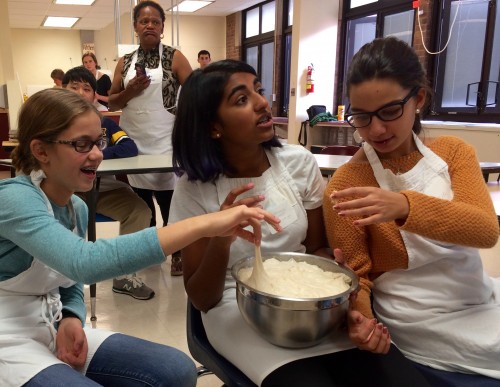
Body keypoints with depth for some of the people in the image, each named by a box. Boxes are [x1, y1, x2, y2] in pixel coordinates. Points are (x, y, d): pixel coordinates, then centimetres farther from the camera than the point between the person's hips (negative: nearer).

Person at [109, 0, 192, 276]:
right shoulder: (125, 62, 10)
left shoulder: (174, 57, 0)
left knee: (168, 199, -2)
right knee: (141, 200, 12)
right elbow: (111, 103, 10)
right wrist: (130, 92, -9)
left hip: (164, 141, -4)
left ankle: (177, 254, 13)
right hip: (133, 141, 4)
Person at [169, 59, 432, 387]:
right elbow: (201, 299, -7)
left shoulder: (299, 162, -3)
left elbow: (318, 248, 7)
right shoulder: (194, 190, -10)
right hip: (237, 310, -3)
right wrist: (221, 239, -27)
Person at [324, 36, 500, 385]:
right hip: (428, 335, -4)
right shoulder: (346, 183, -11)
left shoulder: (454, 152, 0)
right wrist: (361, 317, -28)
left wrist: (405, 206, -34)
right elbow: (356, 274, -6)